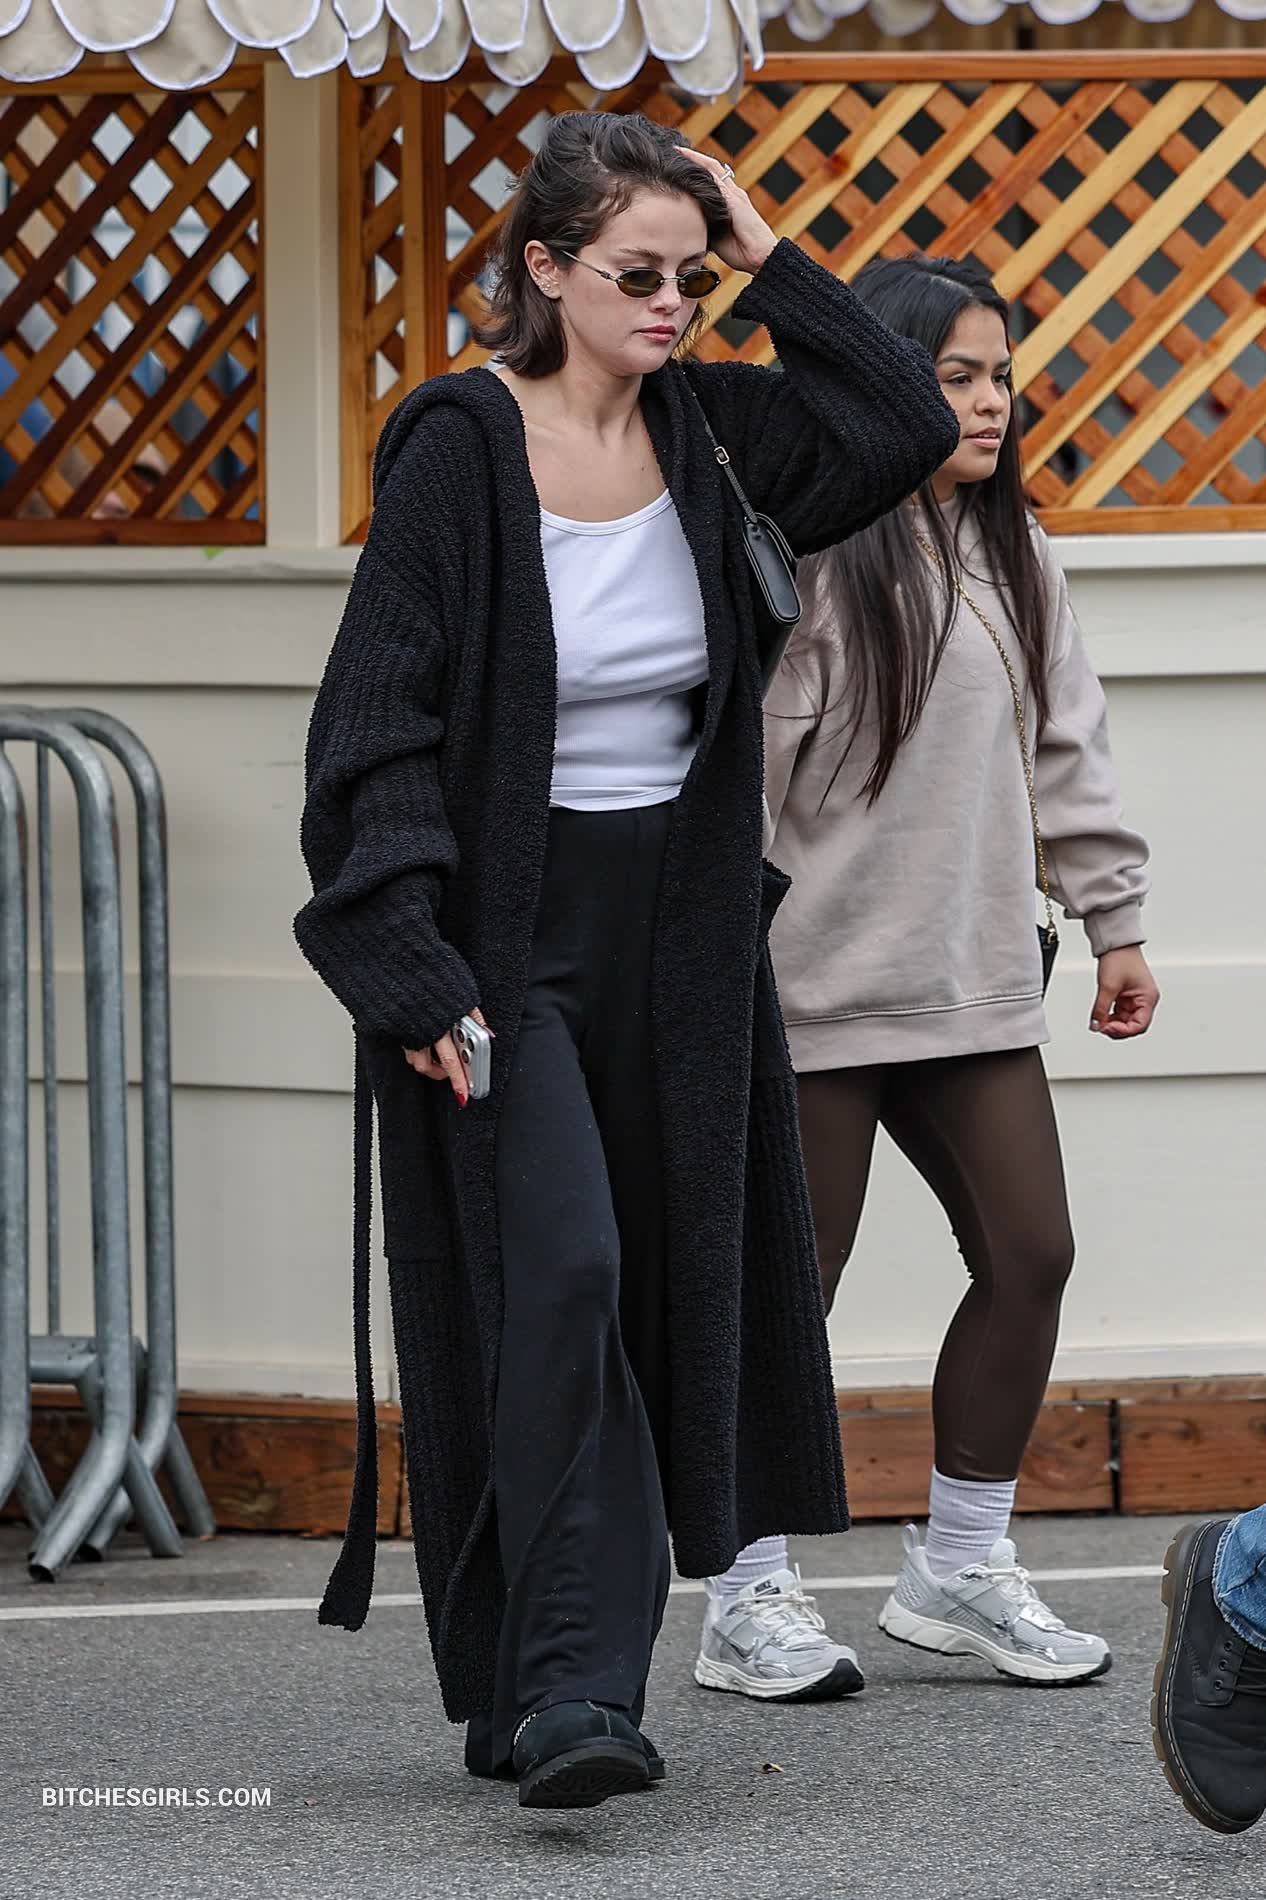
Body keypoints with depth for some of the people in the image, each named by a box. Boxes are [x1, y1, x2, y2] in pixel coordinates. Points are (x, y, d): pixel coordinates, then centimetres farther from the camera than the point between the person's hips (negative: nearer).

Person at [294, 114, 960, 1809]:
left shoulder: (701, 428, 4)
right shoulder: (459, 450, -11)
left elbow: (910, 426, 1)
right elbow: (376, 722, -13)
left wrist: (770, 263, -5)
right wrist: (414, 969, -19)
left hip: (677, 936, 6)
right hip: (505, 933, -6)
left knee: (664, 1293, 5)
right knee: (556, 1277, -17)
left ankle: (528, 1690, 13)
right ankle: (567, 1687, -18)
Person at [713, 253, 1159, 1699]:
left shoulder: (1010, 556, 10)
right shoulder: (800, 556, -13)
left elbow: (1065, 749, 17)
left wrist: (1113, 918, 16)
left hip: (971, 984, 7)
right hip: (816, 986, -7)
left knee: (1029, 1256, 5)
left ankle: (960, 1572, 18)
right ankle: (750, 1600, 10)